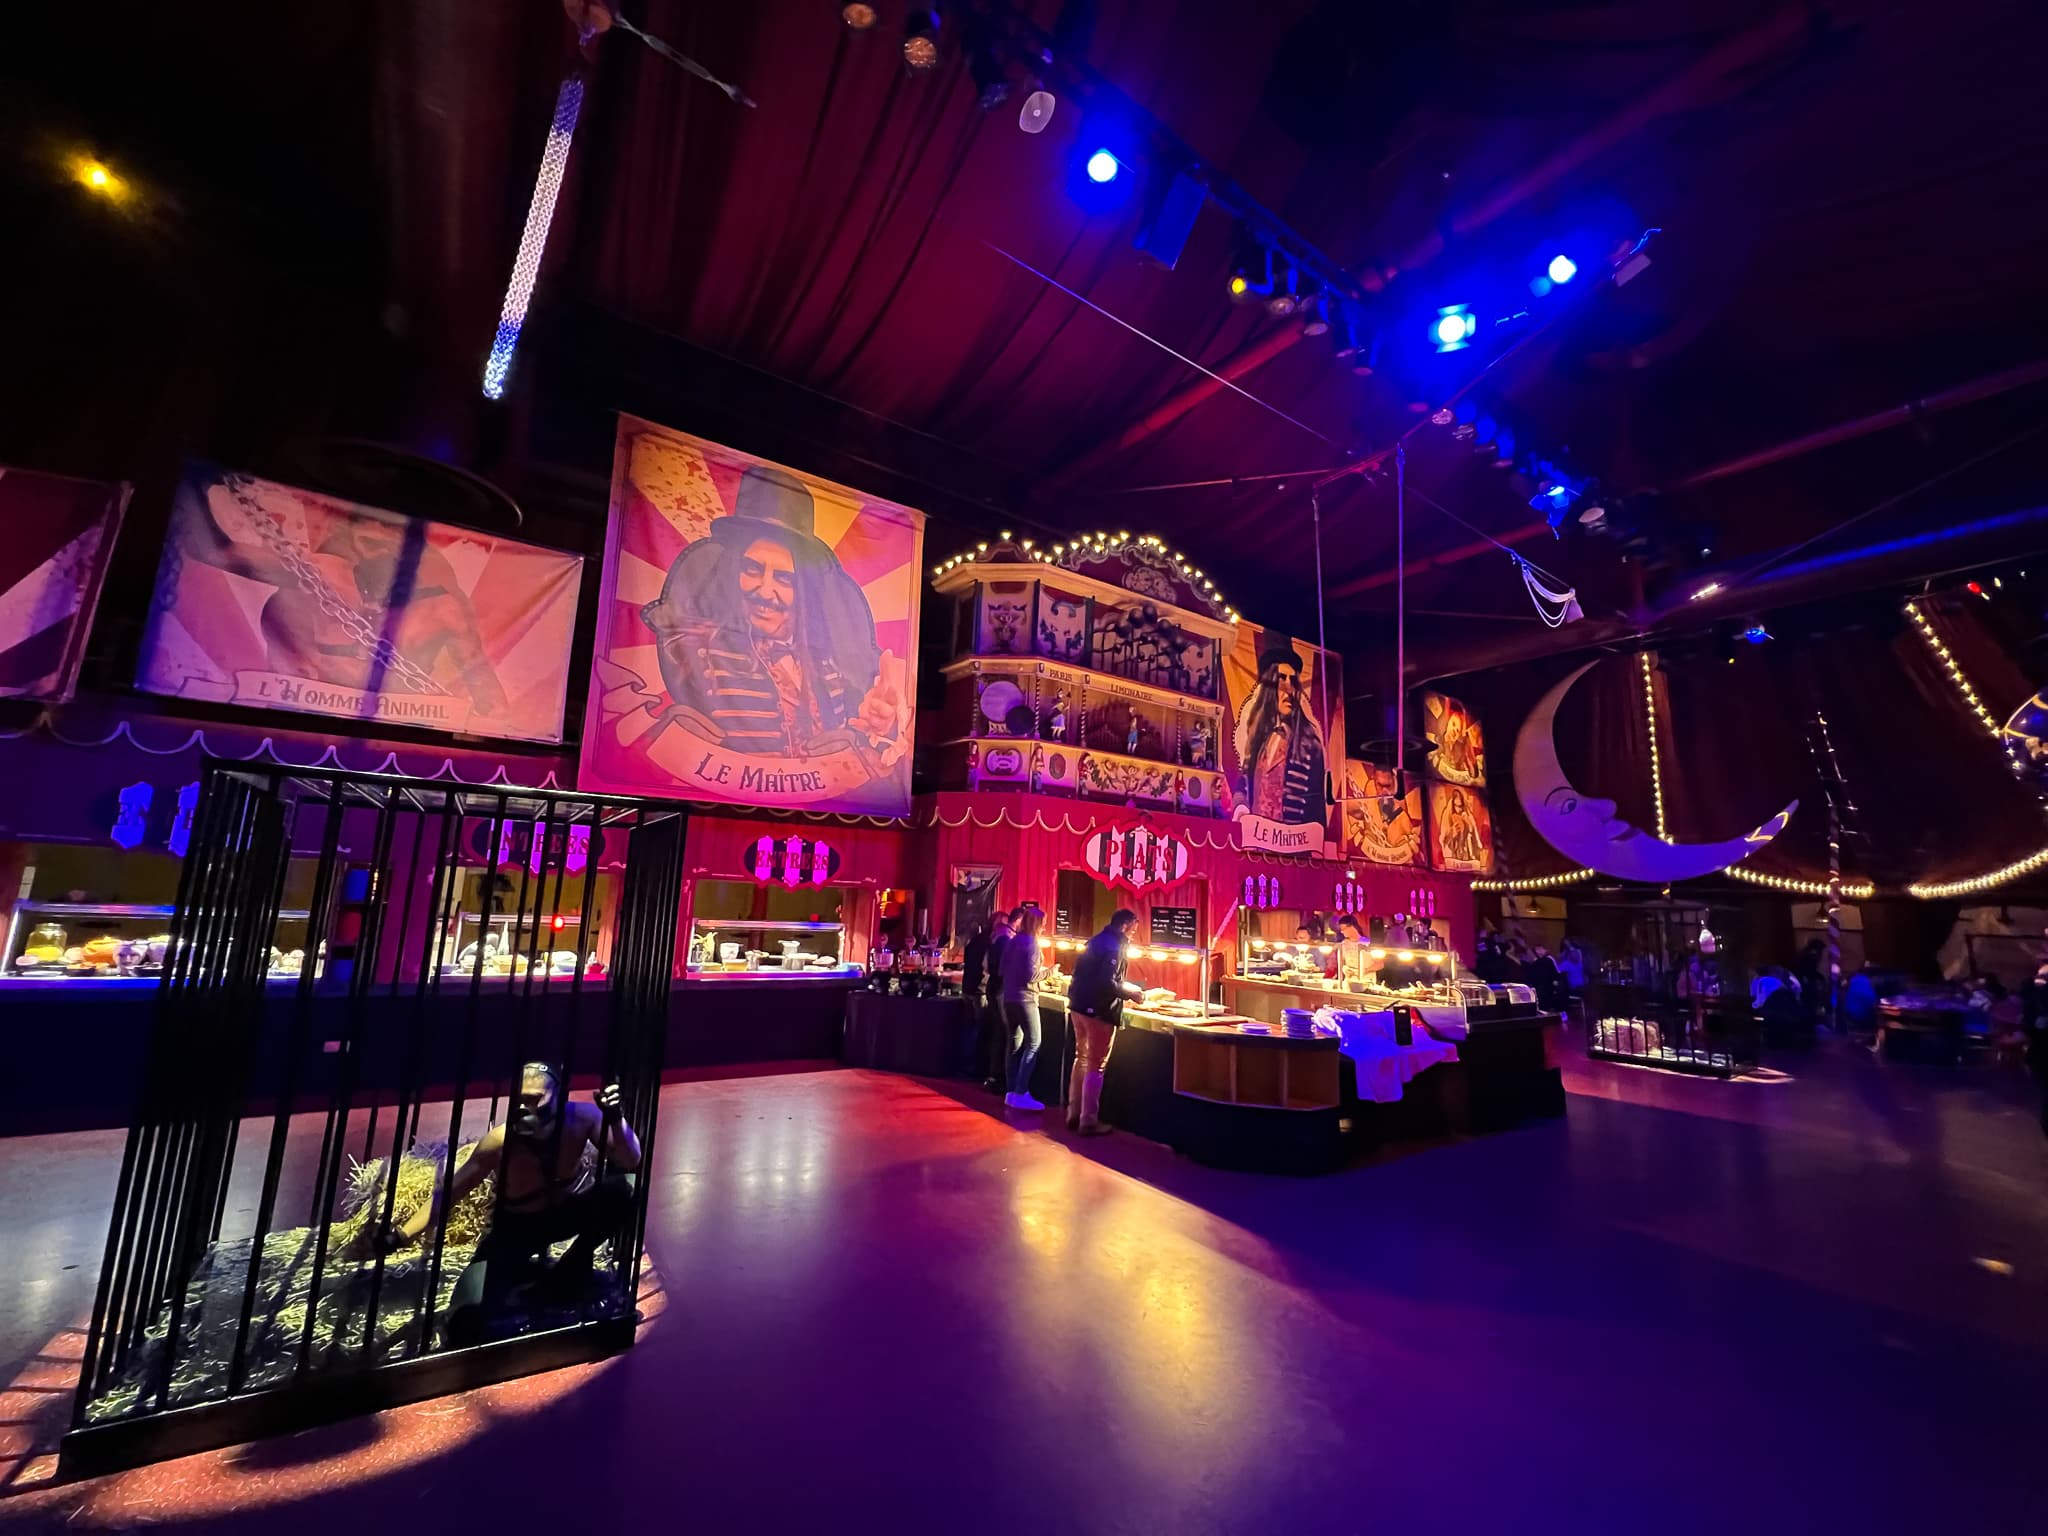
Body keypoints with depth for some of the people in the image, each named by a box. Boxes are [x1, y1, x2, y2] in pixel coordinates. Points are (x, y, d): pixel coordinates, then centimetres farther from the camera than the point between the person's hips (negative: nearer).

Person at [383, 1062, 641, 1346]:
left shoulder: (582, 1118, -29)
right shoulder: (499, 1142, -29)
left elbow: (631, 1163, -34)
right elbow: (451, 1192, -17)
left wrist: (615, 1118, -50)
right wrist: (401, 1235, -30)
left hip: (569, 1210, 1)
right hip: (518, 1227, 0)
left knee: (625, 1188, -30)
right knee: (468, 1320, -21)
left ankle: (575, 1263, -2)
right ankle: (527, 1269, 12)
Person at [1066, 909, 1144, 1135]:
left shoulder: (1097, 940, 13)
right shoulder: (1114, 946, -16)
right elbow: (1107, 983, -23)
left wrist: (1125, 986, 17)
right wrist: (1131, 993, -8)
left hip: (1079, 1005, 9)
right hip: (1098, 1010, -9)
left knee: (1081, 1059, 17)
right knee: (1096, 1066, 0)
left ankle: (1073, 1114, 24)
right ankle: (1088, 1121, 6)